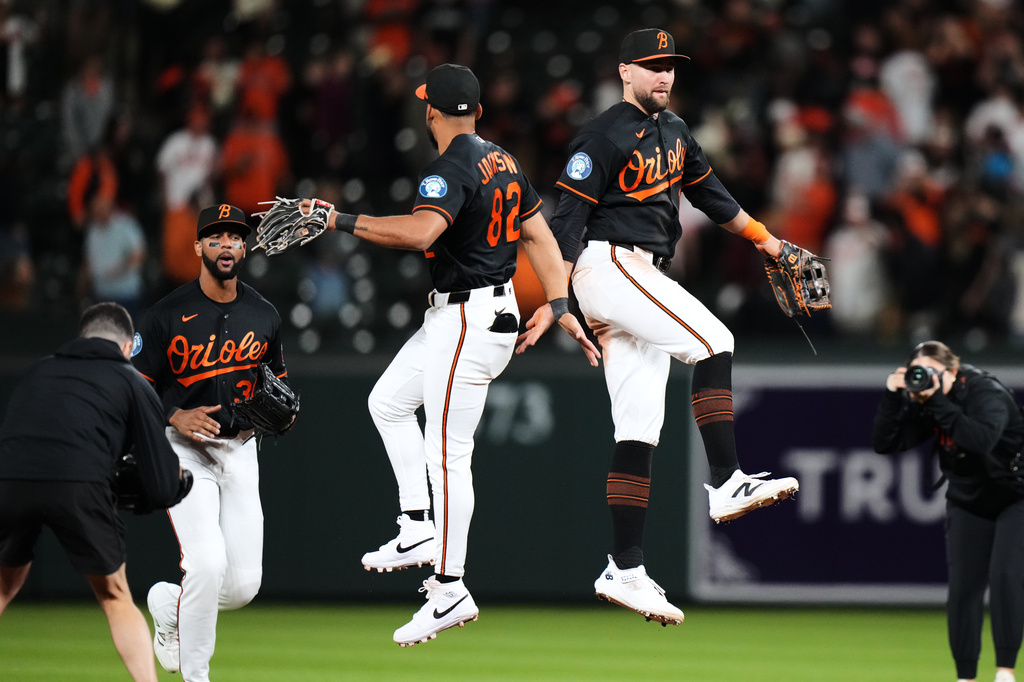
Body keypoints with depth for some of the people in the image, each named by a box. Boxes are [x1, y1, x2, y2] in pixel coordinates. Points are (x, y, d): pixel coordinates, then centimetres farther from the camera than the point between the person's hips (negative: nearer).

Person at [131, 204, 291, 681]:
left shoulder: (264, 316, 6)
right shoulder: (168, 315, -8)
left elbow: (277, 376, 19)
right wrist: (175, 418, -20)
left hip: (240, 450, 5)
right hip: (184, 449, -4)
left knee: (243, 584, -1)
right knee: (207, 563, -23)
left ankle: (166, 604, 31)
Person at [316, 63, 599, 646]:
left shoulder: (451, 169, -18)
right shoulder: (503, 162, 12)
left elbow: (420, 230, -35)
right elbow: (540, 234, 13)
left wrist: (342, 221, -30)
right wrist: (561, 309, 10)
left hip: (471, 319, -11)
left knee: (447, 453, -9)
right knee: (389, 401, 22)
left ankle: (451, 589, -10)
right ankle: (419, 531, 19)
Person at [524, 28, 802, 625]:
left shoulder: (674, 131, 18)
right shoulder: (605, 137, -8)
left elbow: (706, 190, 32)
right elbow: (569, 219, -13)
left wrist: (763, 238, 33)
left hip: (645, 279, 8)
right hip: (609, 263, -8)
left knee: (640, 428, 2)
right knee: (713, 340, -23)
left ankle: (625, 571, -1)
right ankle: (727, 484, -26)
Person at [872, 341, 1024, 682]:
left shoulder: (987, 394, -25)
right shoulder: (922, 405, -7)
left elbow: (981, 440, -44)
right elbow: (884, 443, -12)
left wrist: (939, 401, -43)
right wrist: (892, 397, -24)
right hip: (968, 503, 6)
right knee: (963, 586, -2)